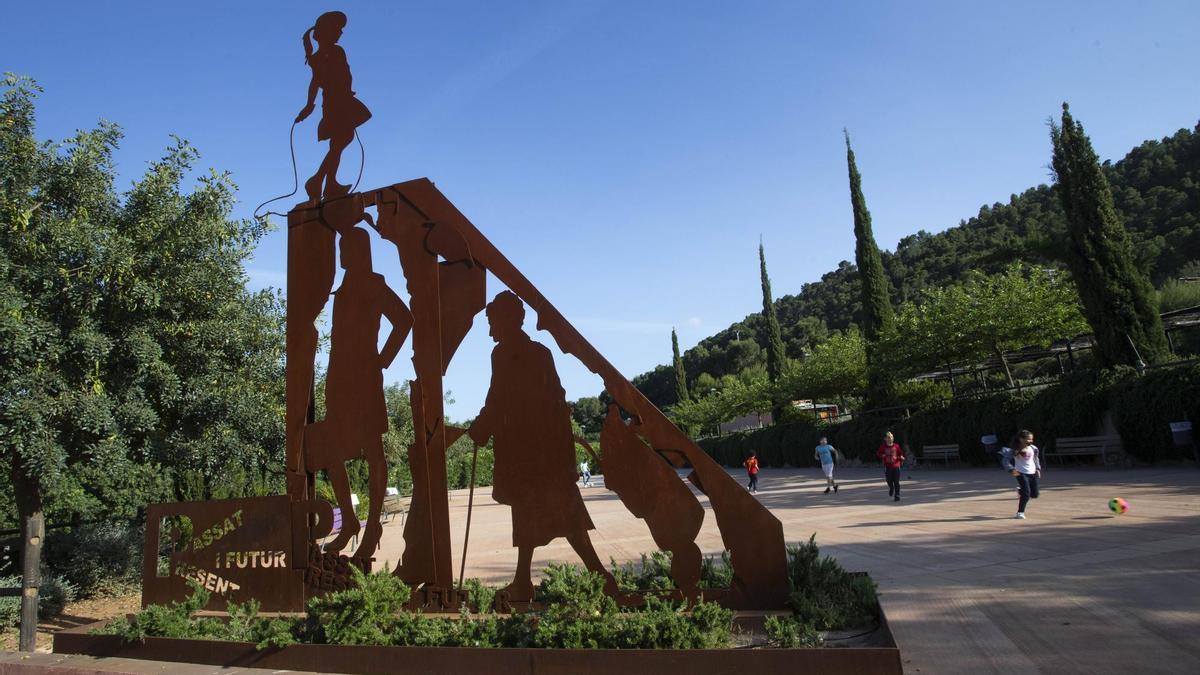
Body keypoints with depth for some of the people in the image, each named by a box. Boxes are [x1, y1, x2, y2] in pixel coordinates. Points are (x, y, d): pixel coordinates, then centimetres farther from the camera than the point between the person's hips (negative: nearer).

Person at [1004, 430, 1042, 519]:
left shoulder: (1033, 448, 0)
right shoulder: (1015, 450, -14)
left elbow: (1036, 459, 18)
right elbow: (1007, 460, -10)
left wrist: (1038, 469, 11)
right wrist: (1012, 469, -20)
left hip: (1032, 473, 5)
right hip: (1021, 473, -5)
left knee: (1034, 495, 7)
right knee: (1026, 493, -15)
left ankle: (1021, 490, 37)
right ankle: (1020, 512, -3)